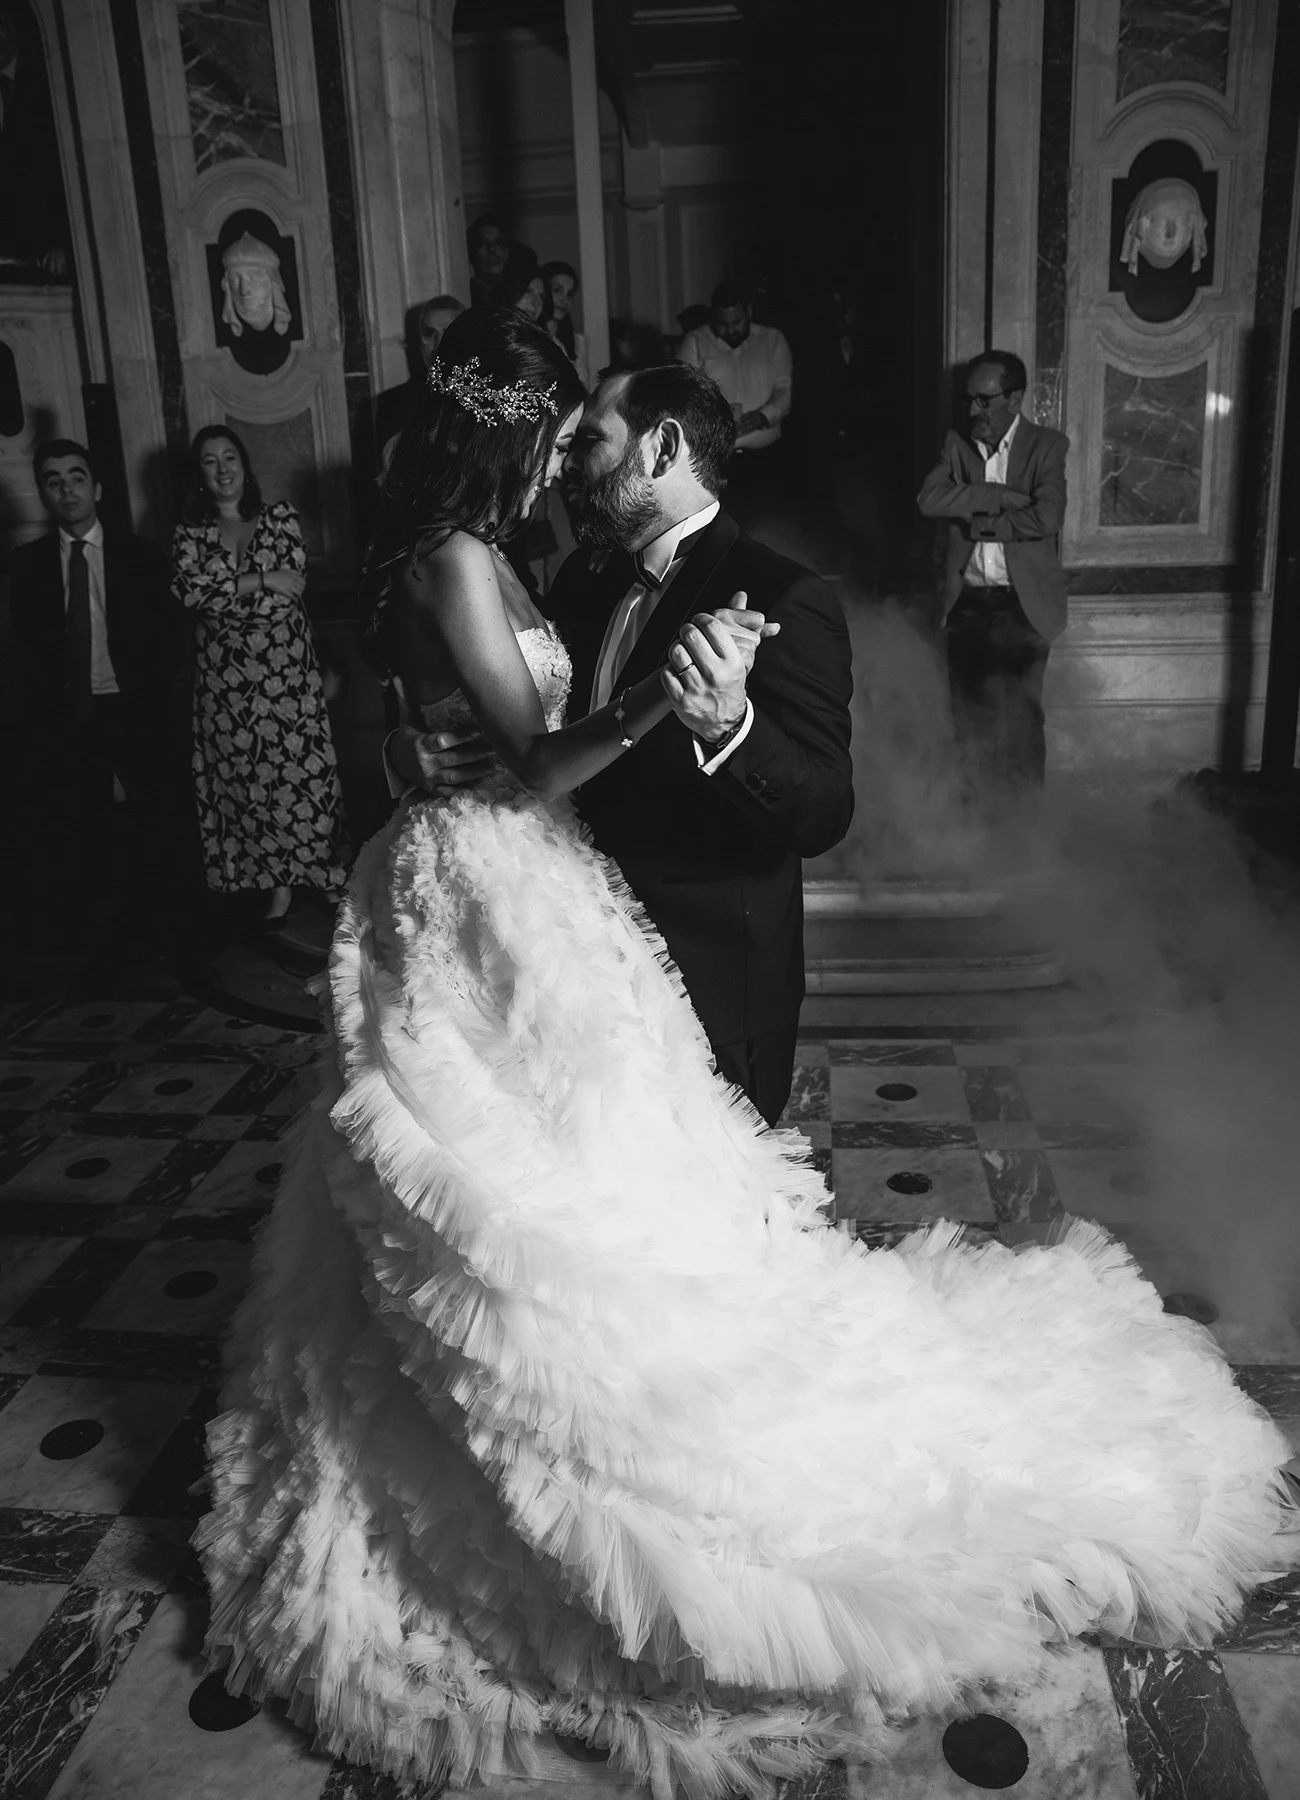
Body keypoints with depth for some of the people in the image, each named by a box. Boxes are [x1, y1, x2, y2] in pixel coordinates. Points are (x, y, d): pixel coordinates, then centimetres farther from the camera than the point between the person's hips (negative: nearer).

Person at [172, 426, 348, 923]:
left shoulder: (279, 516, 6)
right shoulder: (190, 532, 8)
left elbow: (295, 584, -5)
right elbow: (187, 590, -8)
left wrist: (220, 591, -6)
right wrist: (263, 580, -13)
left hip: (285, 665, -1)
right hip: (224, 673, 2)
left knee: (301, 764, -2)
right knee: (245, 775, 3)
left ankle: (324, 870, 9)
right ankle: (279, 881, 13)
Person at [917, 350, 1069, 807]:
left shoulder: (1047, 446, -1)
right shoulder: (957, 444, 8)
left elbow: (1047, 518, -17)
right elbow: (929, 499, -10)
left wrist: (976, 522, -9)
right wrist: (1000, 496, -14)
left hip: (1023, 603, -3)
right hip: (966, 603, 3)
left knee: (1020, 720, 1)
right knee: (970, 718, 7)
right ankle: (981, 817, 20)